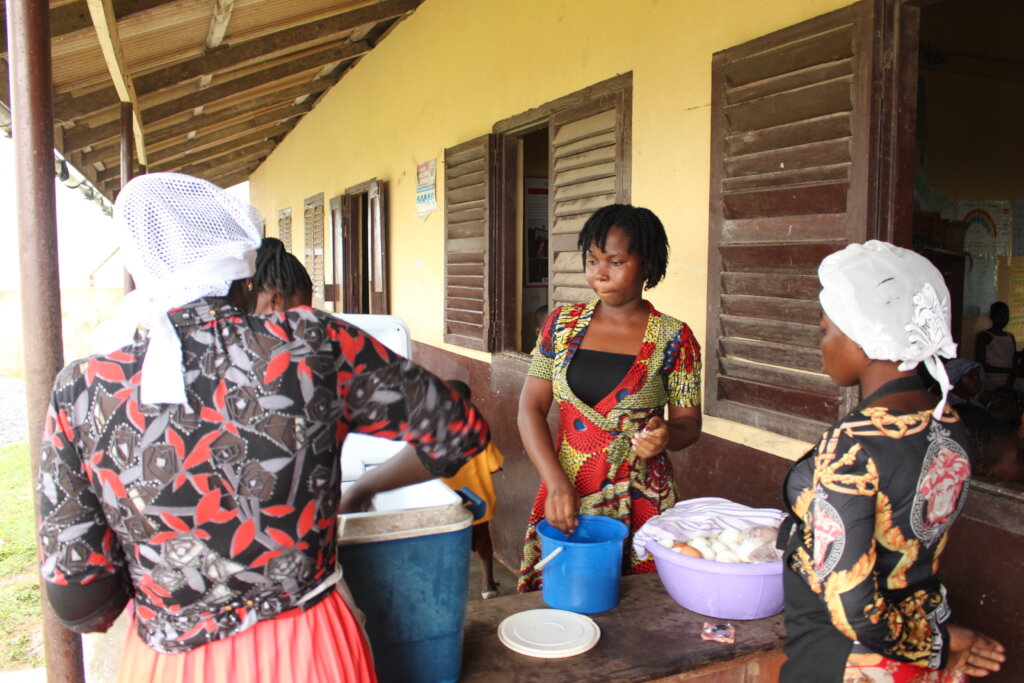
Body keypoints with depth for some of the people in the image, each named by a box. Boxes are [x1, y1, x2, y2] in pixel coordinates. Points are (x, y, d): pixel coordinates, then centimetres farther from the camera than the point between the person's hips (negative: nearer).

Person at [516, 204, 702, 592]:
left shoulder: (673, 338, -4)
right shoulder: (563, 324, 3)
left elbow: (689, 423, 3)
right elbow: (530, 408, -1)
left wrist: (666, 435, -21)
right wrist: (556, 483, -14)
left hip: (641, 502, -2)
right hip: (564, 495, 2)